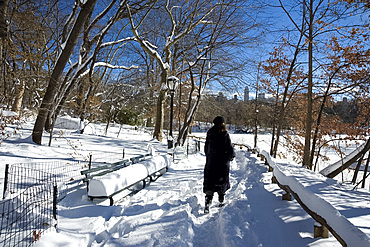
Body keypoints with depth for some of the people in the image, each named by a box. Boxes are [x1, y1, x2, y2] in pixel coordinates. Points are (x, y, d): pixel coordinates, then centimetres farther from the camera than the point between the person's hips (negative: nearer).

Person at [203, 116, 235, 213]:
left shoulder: (210, 134, -3)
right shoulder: (225, 135, -13)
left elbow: (206, 149, 5)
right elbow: (231, 150, -11)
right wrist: (232, 156, 9)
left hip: (210, 163, 2)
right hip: (223, 163, -1)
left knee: (209, 183, 3)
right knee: (222, 182, 15)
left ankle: (208, 201, -11)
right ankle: (221, 201, 27)